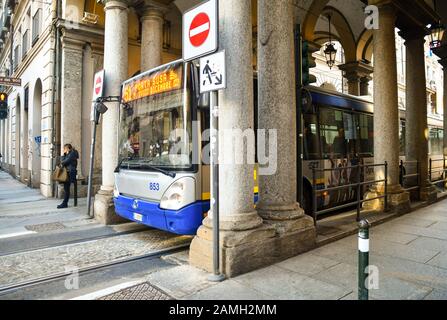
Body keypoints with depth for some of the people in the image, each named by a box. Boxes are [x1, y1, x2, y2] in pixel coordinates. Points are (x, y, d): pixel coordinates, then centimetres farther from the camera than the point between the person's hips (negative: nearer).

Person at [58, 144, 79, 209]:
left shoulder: (72, 153, -6)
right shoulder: (67, 154, 22)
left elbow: (66, 161, -13)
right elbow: (62, 161, 15)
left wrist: (62, 162, 7)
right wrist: (64, 154, 9)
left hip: (71, 172, -9)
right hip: (67, 172, 9)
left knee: (66, 188, -9)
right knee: (66, 188, 6)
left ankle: (65, 203, -5)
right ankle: (65, 203, 8)